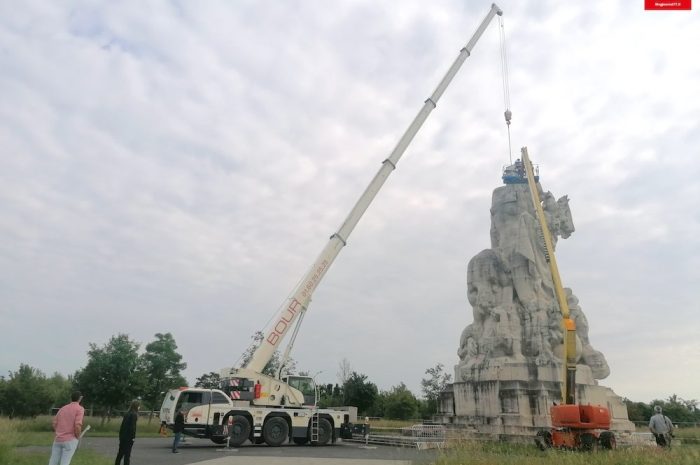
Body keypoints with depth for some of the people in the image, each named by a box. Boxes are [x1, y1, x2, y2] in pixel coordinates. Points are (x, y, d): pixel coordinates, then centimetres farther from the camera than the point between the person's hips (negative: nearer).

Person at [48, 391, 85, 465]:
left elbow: (54, 425, 11)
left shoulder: (62, 408, 14)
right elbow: (78, 426, -16)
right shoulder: (80, 408, -6)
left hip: (57, 440, 5)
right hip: (70, 440, -5)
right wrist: (78, 438, -1)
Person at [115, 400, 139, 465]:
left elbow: (122, 425, 13)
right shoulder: (134, 415, -13)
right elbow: (132, 427, -18)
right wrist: (133, 437, -15)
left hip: (122, 436, 8)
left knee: (120, 452, 19)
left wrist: (120, 435, 18)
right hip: (129, 437, -8)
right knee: (127, 454, 0)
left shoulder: (127, 414, 10)